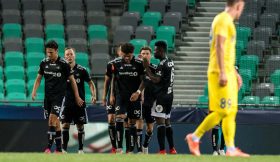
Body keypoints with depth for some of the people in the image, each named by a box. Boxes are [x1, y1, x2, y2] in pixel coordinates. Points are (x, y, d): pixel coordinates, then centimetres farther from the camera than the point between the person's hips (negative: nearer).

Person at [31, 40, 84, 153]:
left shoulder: (63, 64, -8)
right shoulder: (44, 63, 5)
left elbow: (72, 80, 0)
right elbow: (39, 78, 12)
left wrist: (77, 97, 3)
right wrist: (34, 91, -4)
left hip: (59, 95, -5)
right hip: (47, 95, 5)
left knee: (52, 118, -18)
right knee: (55, 121, 9)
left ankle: (49, 147, -19)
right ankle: (59, 148, 15)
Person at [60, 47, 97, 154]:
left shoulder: (81, 70, -2)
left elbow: (90, 83, 4)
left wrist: (93, 95, -10)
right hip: (67, 103, 0)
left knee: (80, 126, 4)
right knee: (65, 125, -6)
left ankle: (81, 149, 13)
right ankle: (64, 149, -3)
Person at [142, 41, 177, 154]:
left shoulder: (163, 64, -16)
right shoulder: (170, 62, 14)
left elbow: (156, 80, -21)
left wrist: (147, 68, -15)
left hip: (161, 95, -10)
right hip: (169, 94, 10)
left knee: (160, 122, -11)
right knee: (167, 122, 16)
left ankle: (162, 150, -16)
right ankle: (172, 149, 19)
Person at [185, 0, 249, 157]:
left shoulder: (227, 21, 20)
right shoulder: (223, 20, -11)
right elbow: (219, 46, -19)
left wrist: (235, 73, 26)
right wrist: (223, 72, -24)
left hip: (227, 73, 10)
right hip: (220, 73, -10)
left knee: (231, 111, 7)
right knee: (222, 111, -11)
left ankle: (231, 149, 7)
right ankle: (195, 137, -3)